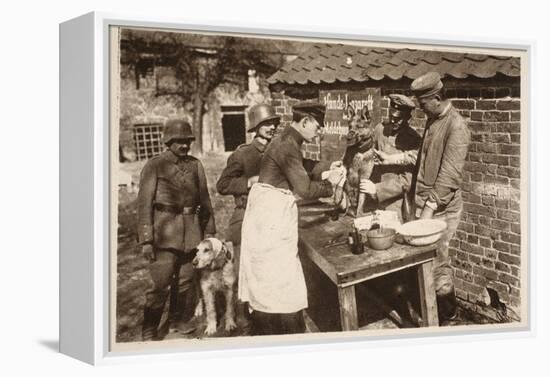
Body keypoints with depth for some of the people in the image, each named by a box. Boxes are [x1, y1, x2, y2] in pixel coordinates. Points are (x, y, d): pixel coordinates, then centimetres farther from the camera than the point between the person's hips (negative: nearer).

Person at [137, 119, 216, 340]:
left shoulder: (195, 165, 9)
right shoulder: (154, 166, -3)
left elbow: (204, 199, 15)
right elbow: (144, 204, -6)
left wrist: (209, 231, 14)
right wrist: (146, 240, -11)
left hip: (191, 230, 4)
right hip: (165, 231, -4)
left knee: (186, 280, 10)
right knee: (161, 284, -7)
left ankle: (181, 319, 29)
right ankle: (149, 331, 5)